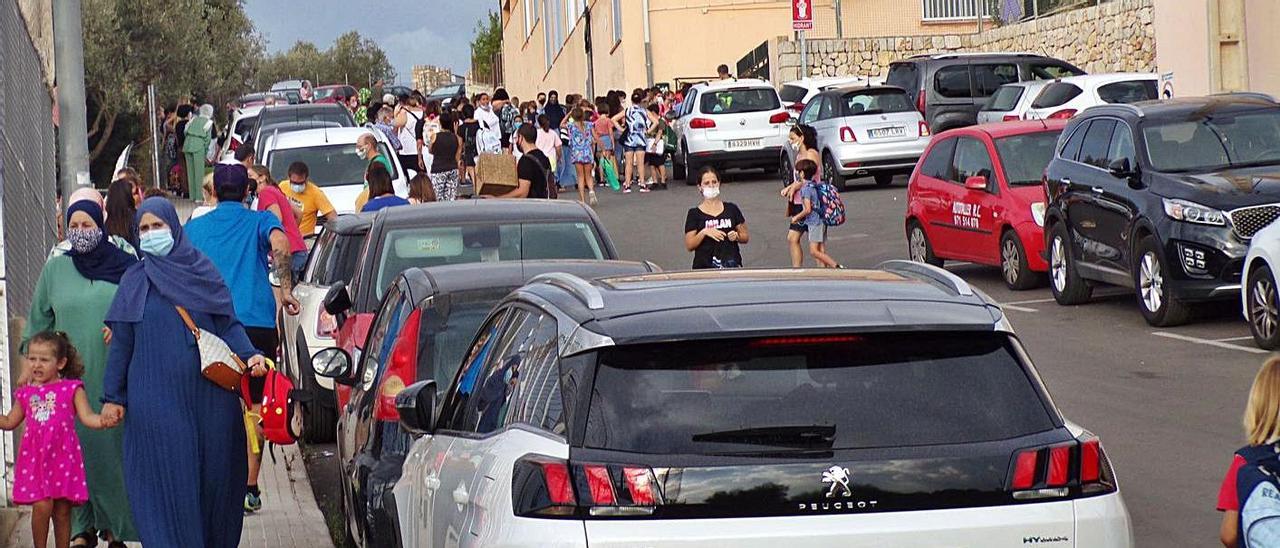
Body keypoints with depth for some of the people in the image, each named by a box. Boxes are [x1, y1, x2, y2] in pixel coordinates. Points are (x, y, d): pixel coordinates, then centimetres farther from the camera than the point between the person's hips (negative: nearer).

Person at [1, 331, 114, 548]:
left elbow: (86, 416, -5)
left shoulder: (72, 389, 2)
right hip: (34, 457, 1)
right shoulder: (25, 393, 10)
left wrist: (101, 421, -25)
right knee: (42, 506, -12)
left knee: (62, 510, 4)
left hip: (63, 456, -1)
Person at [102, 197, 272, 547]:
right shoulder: (134, 282, 7)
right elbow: (120, 343, 7)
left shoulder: (202, 271, 8)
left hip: (208, 396, 1)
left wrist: (249, 356, -10)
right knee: (168, 481, -4)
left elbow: (229, 323, 8)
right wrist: (113, 397, 2)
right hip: (156, 397, -1)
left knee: (213, 473, 4)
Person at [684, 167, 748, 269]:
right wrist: (704, 232, -14)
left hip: (732, 264, 1)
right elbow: (689, 245, 0)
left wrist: (737, 236, -4)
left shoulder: (731, 209, 12)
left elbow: (745, 237, 17)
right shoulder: (694, 214, 7)